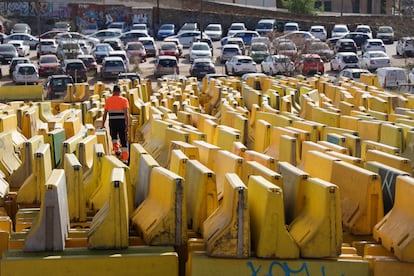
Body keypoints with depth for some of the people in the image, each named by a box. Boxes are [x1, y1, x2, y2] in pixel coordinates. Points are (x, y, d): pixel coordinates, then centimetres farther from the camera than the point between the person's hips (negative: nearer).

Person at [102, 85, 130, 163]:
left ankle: (116, 149, 8)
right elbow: (126, 113, -13)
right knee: (124, 141, 6)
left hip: (112, 122, 2)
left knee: (114, 136, 29)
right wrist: (127, 125, -16)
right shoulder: (124, 100, -1)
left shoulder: (108, 100, 5)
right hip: (121, 122, -2)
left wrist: (103, 124, 13)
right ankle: (125, 159, 4)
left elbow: (105, 113, 5)